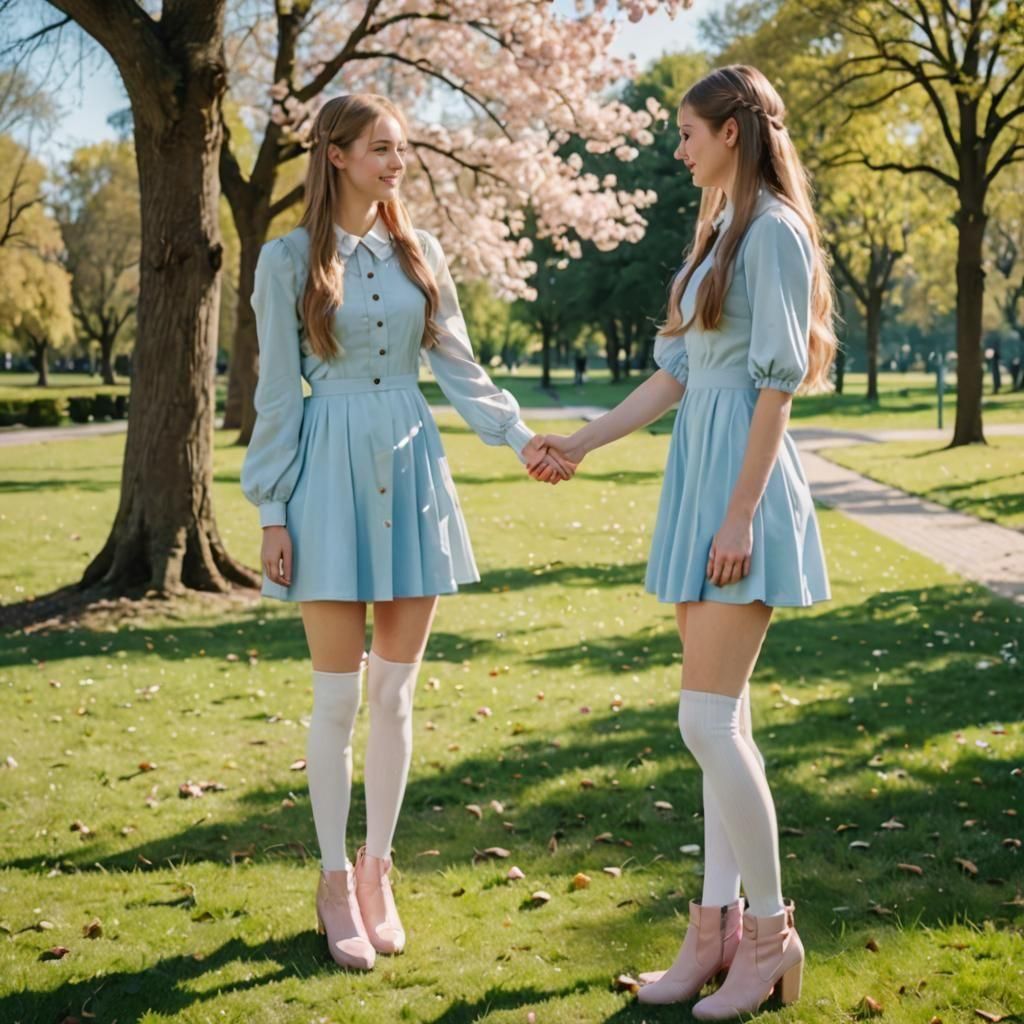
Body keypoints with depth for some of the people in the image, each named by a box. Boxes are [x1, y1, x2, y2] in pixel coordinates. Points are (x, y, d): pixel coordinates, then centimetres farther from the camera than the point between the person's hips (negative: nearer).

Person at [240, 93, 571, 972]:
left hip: (412, 471, 3)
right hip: (333, 472, -3)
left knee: (395, 692, 7)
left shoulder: (420, 253, 9)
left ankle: (378, 872, 21)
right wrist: (273, 513, -4)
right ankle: (336, 880, 16)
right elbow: (278, 392, -1)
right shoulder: (290, 259, 0)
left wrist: (520, 437, -7)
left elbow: (459, 367, 7)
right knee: (338, 697, 1)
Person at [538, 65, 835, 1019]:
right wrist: (582, 442, 17)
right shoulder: (720, 234, 19)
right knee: (721, 721, 9)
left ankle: (771, 931, 4)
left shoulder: (773, 233, -9)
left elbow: (776, 384, -16)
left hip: (740, 485, -9)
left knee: (708, 721, -9)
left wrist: (740, 514, -20)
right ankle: (716, 927, 14)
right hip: (697, 479, 9)